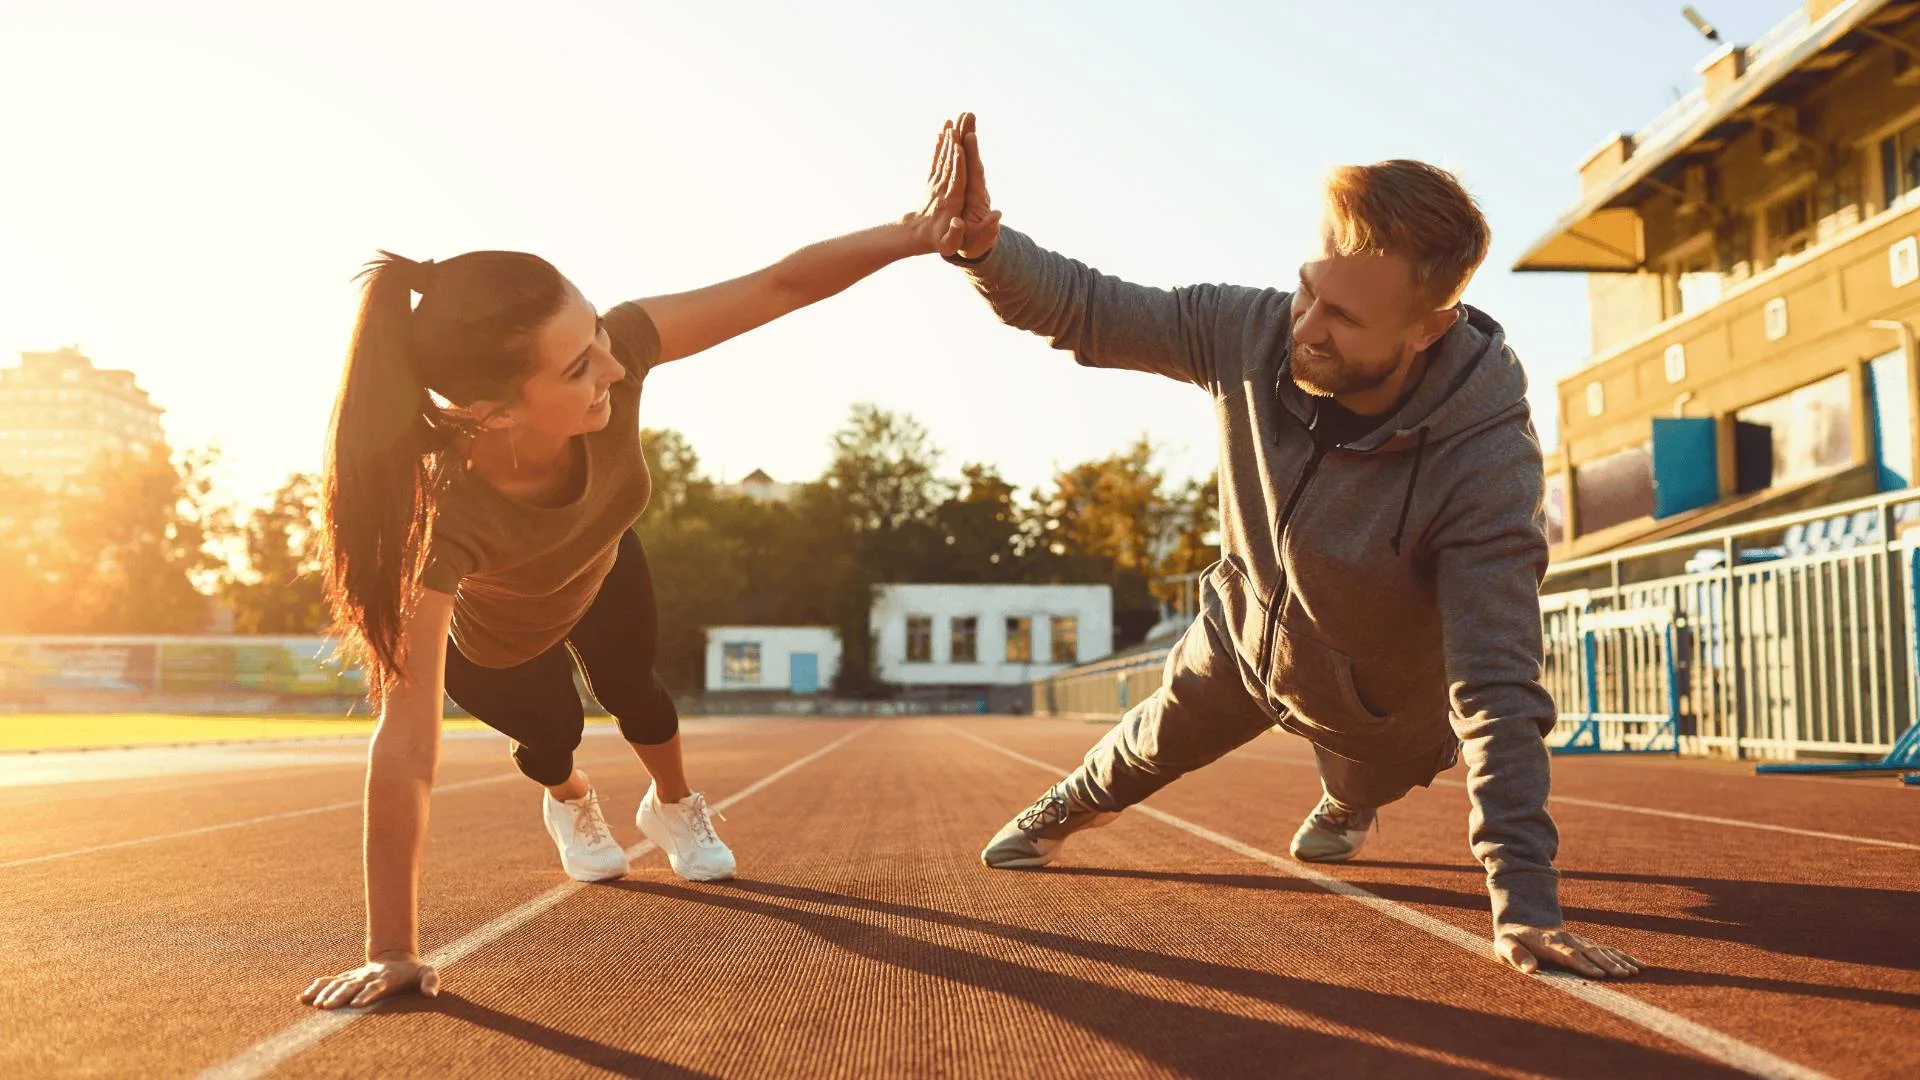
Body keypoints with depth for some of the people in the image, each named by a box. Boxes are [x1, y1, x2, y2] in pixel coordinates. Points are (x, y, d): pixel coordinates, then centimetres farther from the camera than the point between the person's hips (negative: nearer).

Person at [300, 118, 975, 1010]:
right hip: (490, 637, -2)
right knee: (552, 731, 14)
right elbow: (405, 751, -49)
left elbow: (779, 285, -32)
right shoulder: (444, 517, -50)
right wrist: (392, 956, -46)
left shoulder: (608, 353, -42)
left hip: (599, 570, 2)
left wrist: (914, 233, -37)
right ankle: (568, 803, 54)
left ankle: (674, 808, 45)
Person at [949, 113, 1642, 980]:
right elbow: (1082, 308, -22)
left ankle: (1346, 810, 70)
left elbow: (1498, 693, -43)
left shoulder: (1486, 462, -42)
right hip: (1240, 634, 2)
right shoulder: (1252, 330, -32)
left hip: (1378, 703, -2)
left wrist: (1524, 902, -46)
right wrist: (981, 241, -42)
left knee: (1362, 784, 31)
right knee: (1156, 745, 27)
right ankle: (1079, 803, 61)